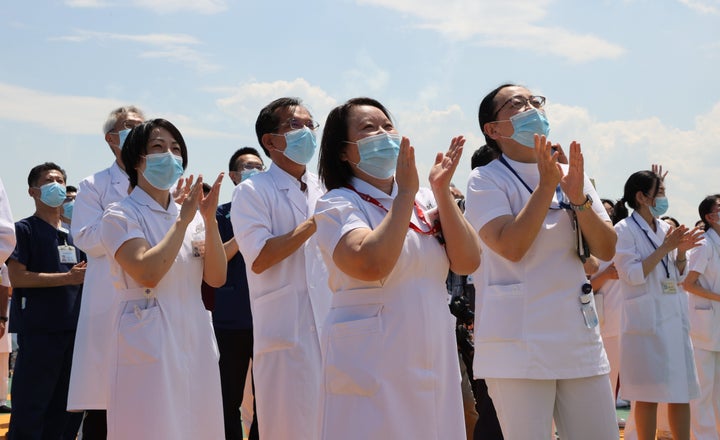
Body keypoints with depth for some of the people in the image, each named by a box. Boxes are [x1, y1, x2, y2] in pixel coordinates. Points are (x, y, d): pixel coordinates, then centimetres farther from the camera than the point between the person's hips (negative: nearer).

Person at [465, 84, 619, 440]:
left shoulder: (573, 175, 13)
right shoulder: (486, 180, -2)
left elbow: (606, 250, 4)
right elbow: (511, 246, -17)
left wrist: (578, 197, -10)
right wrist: (546, 186, -15)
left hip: (579, 337, 5)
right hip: (517, 341, -5)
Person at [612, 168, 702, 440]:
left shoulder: (666, 229, 14)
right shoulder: (624, 230, -5)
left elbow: (679, 276, 17)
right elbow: (632, 275, -14)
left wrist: (681, 252, -1)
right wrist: (665, 248, -13)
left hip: (675, 318, 6)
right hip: (646, 320, -6)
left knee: (682, 391, 4)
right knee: (648, 394, -5)